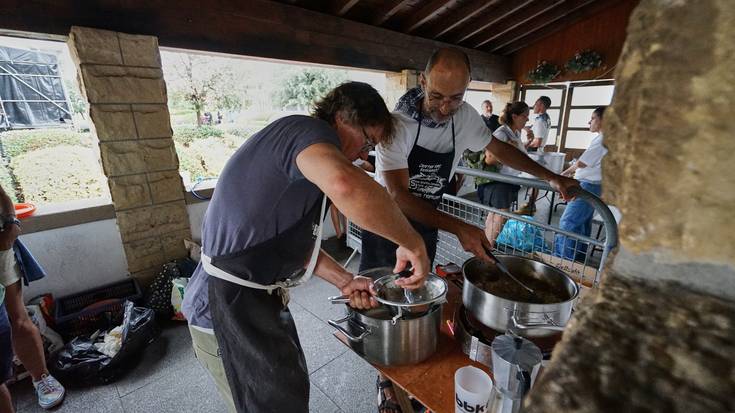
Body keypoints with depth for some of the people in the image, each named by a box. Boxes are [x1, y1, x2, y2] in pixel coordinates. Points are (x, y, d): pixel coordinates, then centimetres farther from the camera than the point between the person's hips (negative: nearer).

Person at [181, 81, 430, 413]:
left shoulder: (304, 156, 13)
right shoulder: (309, 130, -18)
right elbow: (345, 185, -43)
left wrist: (344, 281, 5)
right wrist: (411, 242, -28)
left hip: (259, 299, 10)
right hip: (229, 310, -10)